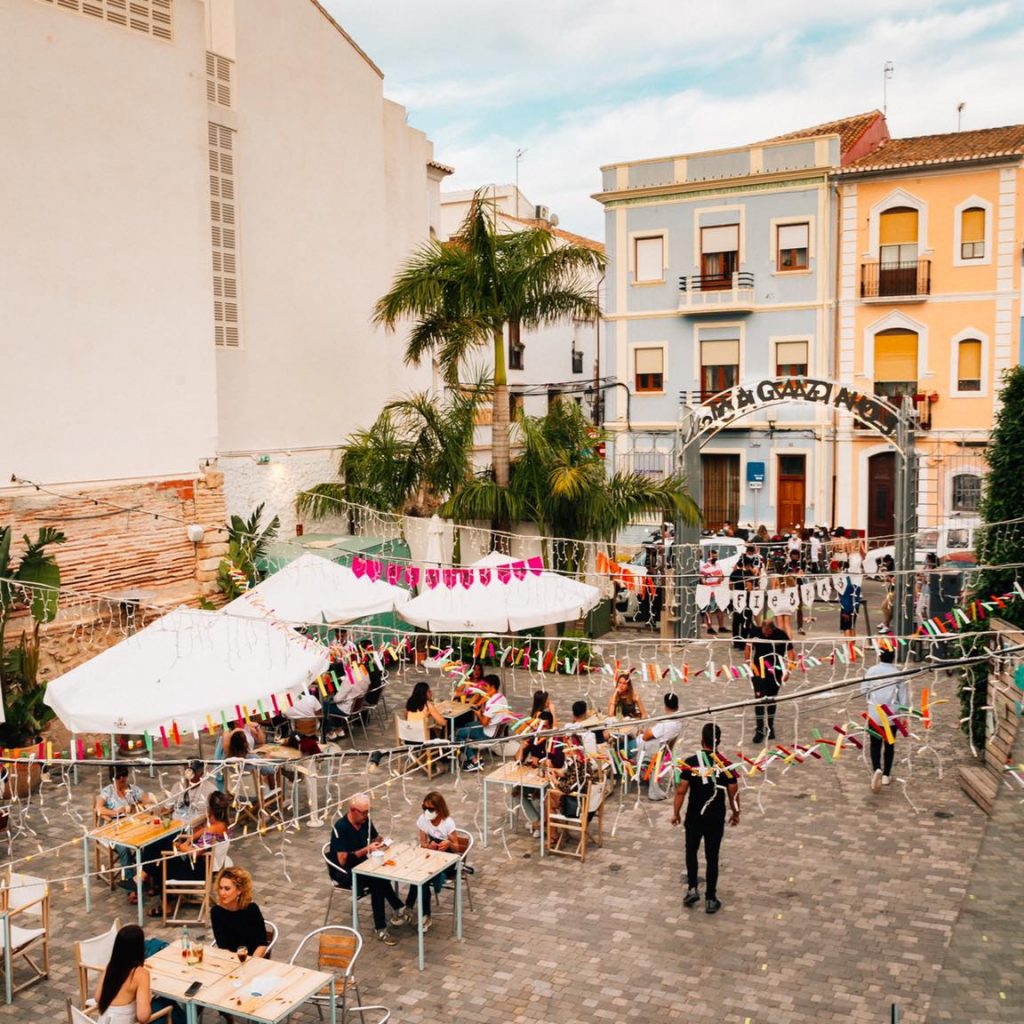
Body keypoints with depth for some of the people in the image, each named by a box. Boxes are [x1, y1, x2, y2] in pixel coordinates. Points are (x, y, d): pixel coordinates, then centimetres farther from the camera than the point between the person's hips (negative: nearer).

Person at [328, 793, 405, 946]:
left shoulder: (365, 821, -1)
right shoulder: (340, 828, -21)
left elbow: (376, 837, 17)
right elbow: (343, 860, -24)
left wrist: (380, 841, -7)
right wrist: (367, 849, -25)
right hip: (343, 872, -6)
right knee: (378, 880, -31)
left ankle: (381, 929, -20)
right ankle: (398, 908, -15)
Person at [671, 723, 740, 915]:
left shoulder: (691, 762, -14)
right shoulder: (726, 763, -10)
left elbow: (681, 791, -11)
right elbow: (733, 792, -4)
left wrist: (675, 813, 2)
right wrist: (735, 813, 13)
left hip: (694, 817, -1)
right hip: (716, 818, 1)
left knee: (691, 851, 21)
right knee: (712, 857, 10)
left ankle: (692, 888, 12)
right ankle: (710, 899, 16)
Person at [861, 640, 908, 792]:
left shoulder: (871, 671, -9)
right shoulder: (898, 675, -10)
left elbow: (864, 690, 1)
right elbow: (903, 699, -6)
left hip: (875, 715, 0)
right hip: (892, 716, 0)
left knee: (875, 744, 8)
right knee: (889, 744, 16)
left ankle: (876, 769, -16)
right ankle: (886, 775, 25)